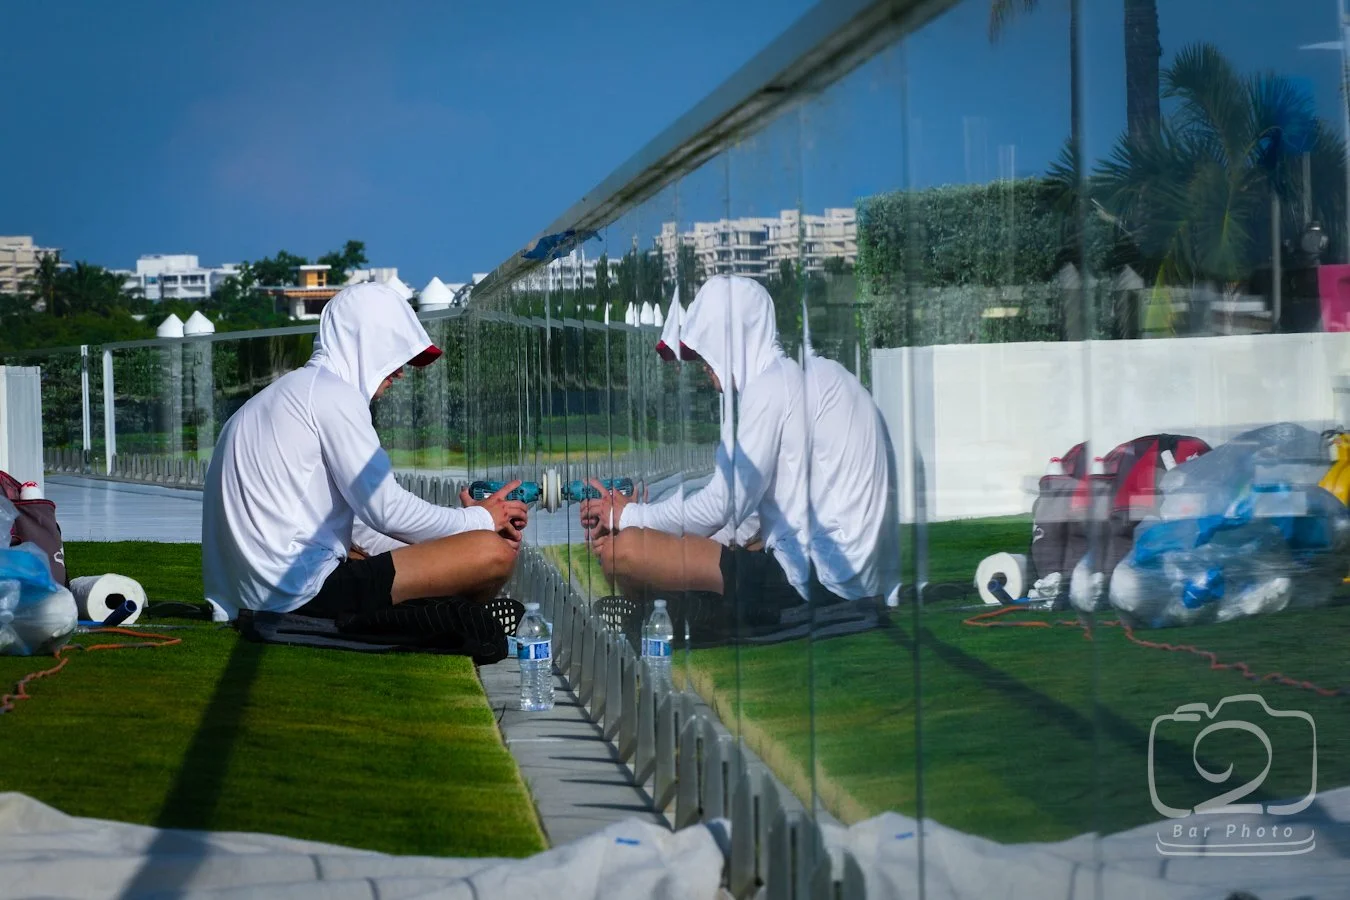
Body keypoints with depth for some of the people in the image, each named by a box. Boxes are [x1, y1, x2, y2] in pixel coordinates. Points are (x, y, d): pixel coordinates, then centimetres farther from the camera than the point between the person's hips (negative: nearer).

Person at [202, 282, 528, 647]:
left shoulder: (291, 392, 23)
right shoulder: (332, 394, -9)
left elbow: (354, 521, 20)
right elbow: (387, 508, -13)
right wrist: (480, 519, 4)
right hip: (300, 588, -11)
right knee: (493, 554, -16)